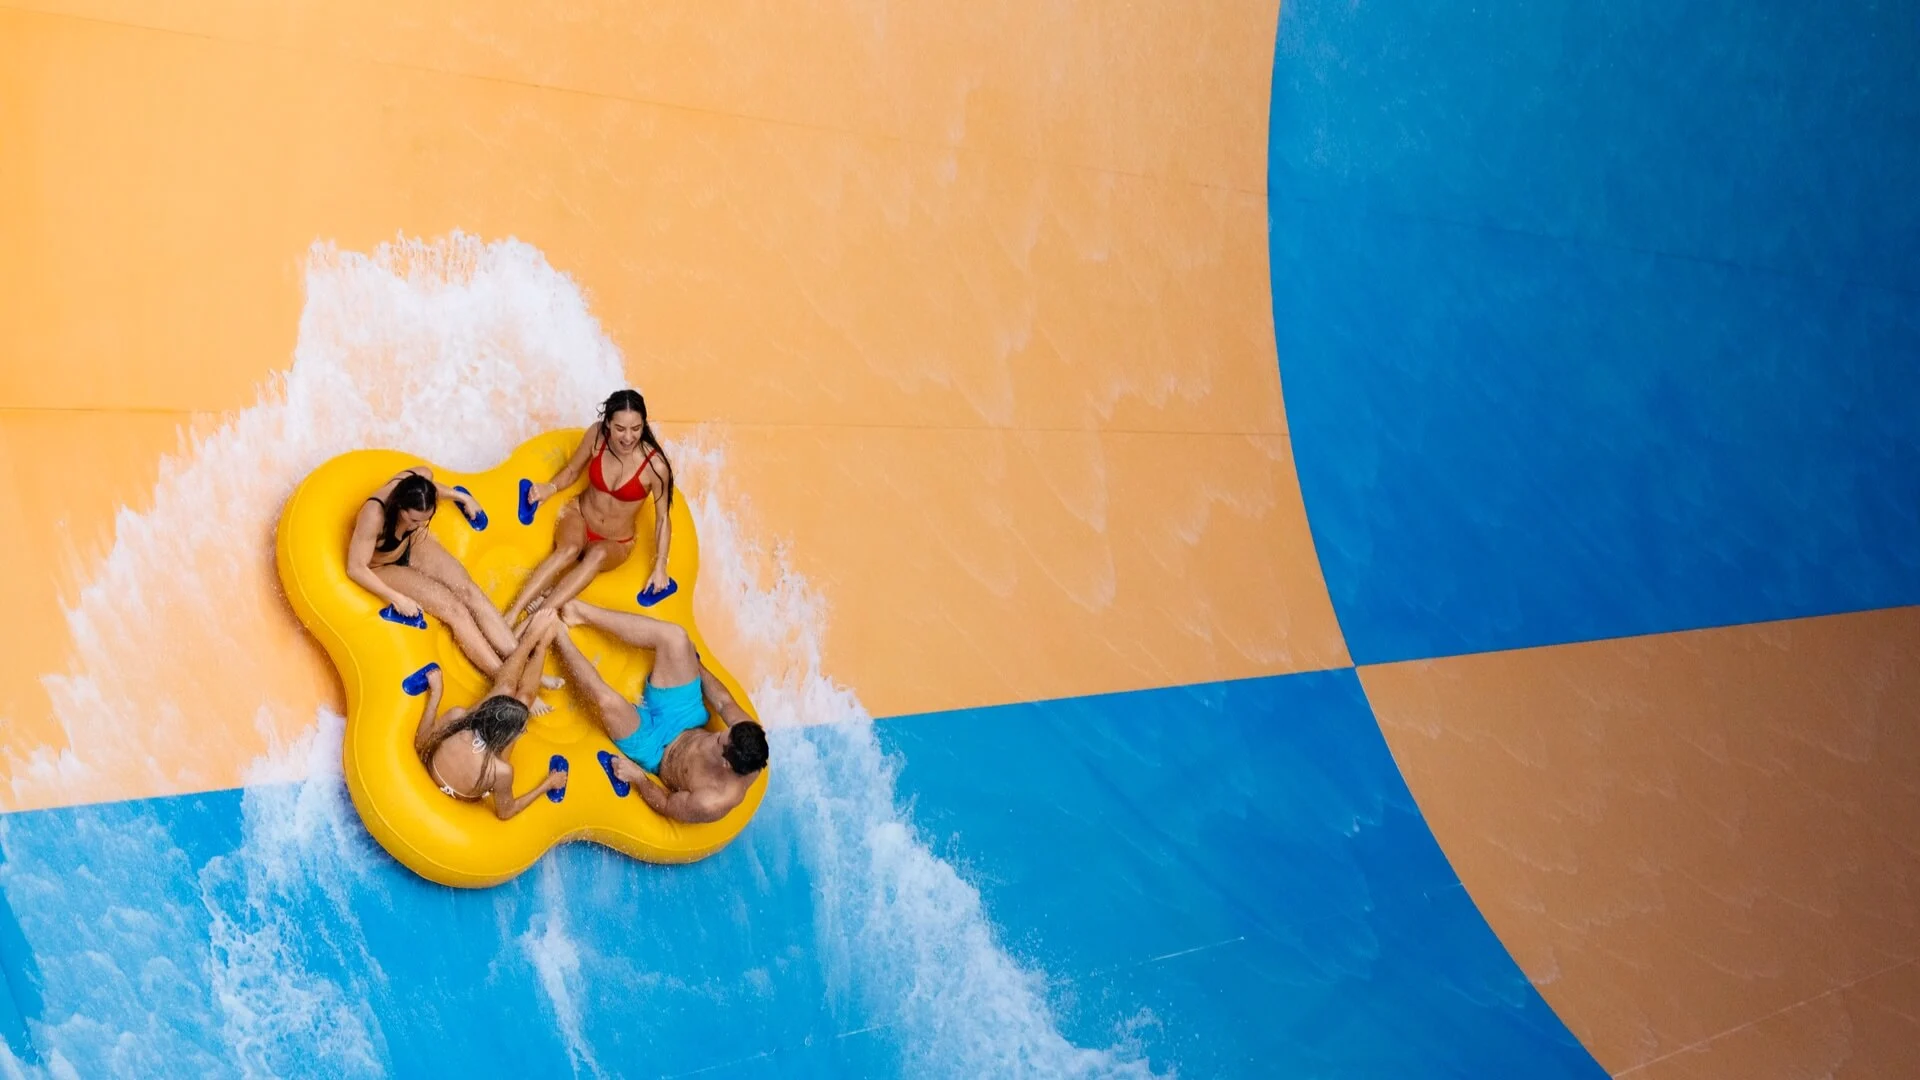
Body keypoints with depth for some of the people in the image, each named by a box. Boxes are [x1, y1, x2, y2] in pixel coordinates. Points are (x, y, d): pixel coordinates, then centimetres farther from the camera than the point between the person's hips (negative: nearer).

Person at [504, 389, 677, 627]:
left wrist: (660, 566, -17)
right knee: (569, 549, -34)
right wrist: (550, 488, -15)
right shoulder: (596, 435, -18)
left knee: (598, 554, -37)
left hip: (615, 543, -1)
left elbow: (663, 518, -13)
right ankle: (510, 616, -41)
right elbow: (572, 470, 2)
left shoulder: (654, 465, -26)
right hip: (578, 515, 1)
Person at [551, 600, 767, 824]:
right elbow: (724, 703, -7)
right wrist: (694, 661, 5)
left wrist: (638, 777, -20)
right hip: (685, 721, 5)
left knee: (608, 700, -30)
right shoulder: (748, 734, -27)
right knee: (674, 636, -14)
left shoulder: (714, 802, -39)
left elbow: (667, 805, -19)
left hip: (655, 750, -5)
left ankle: (559, 635, 0)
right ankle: (582, 613, 1)